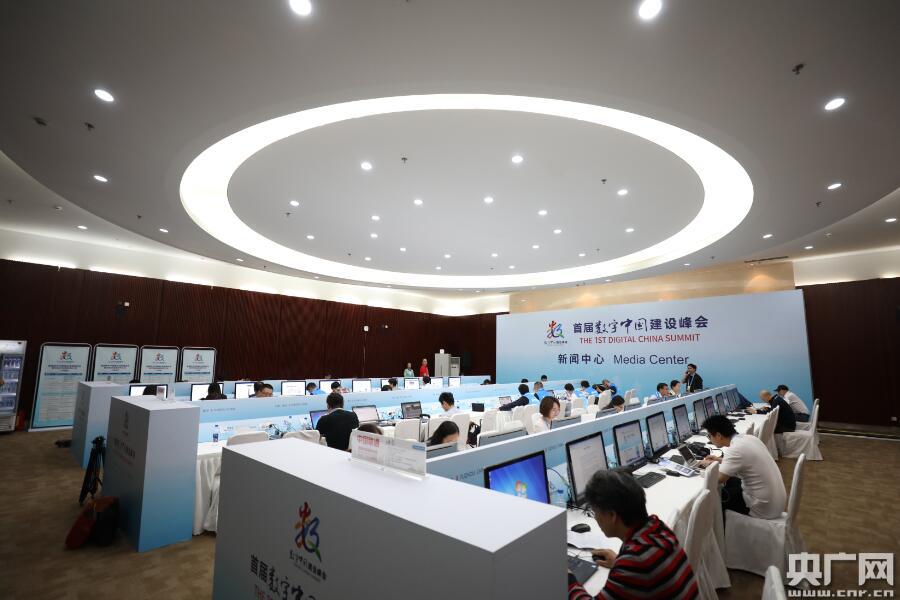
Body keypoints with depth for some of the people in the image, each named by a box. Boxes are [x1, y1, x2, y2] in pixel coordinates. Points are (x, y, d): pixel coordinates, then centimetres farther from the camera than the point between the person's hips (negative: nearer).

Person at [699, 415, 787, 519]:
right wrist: (719, 459, 15)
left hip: (765, 507, -8)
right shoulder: (749, 438, -1)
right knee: (730, 481, 25)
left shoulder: (735, 449, -27)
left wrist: (709, 464, -4)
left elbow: (717, 479, -23)